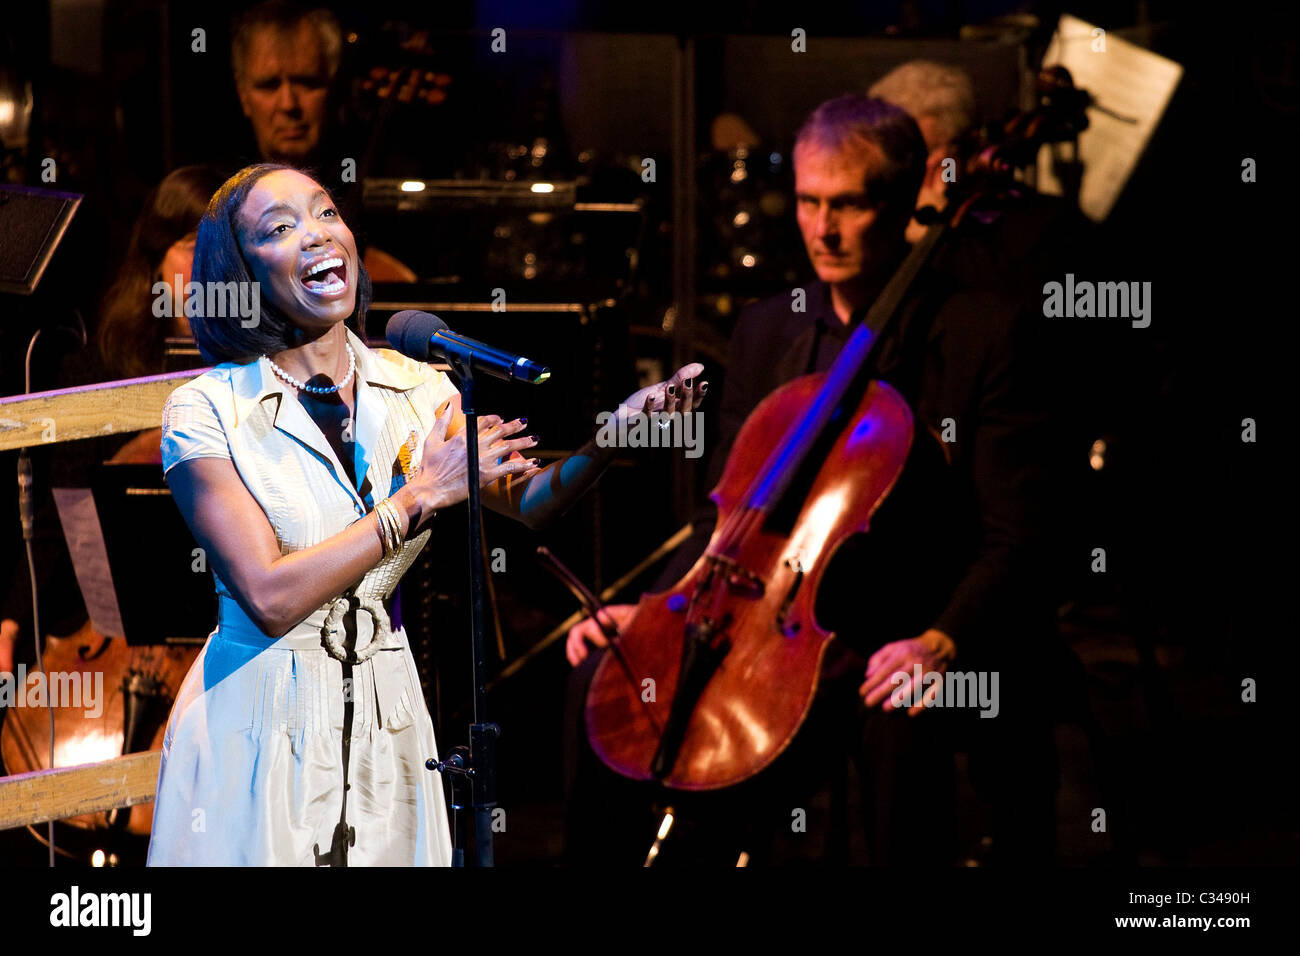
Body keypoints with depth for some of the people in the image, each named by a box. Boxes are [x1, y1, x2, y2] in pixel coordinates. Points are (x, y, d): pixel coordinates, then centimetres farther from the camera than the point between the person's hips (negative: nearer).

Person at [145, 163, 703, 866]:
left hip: (385, 715, 4)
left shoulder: (415, 390, 4)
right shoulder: (205, 410, -11)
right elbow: (270, 597, -19)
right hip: (256, 721, -4)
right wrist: (418, 497, -16)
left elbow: (528, 501, 9)